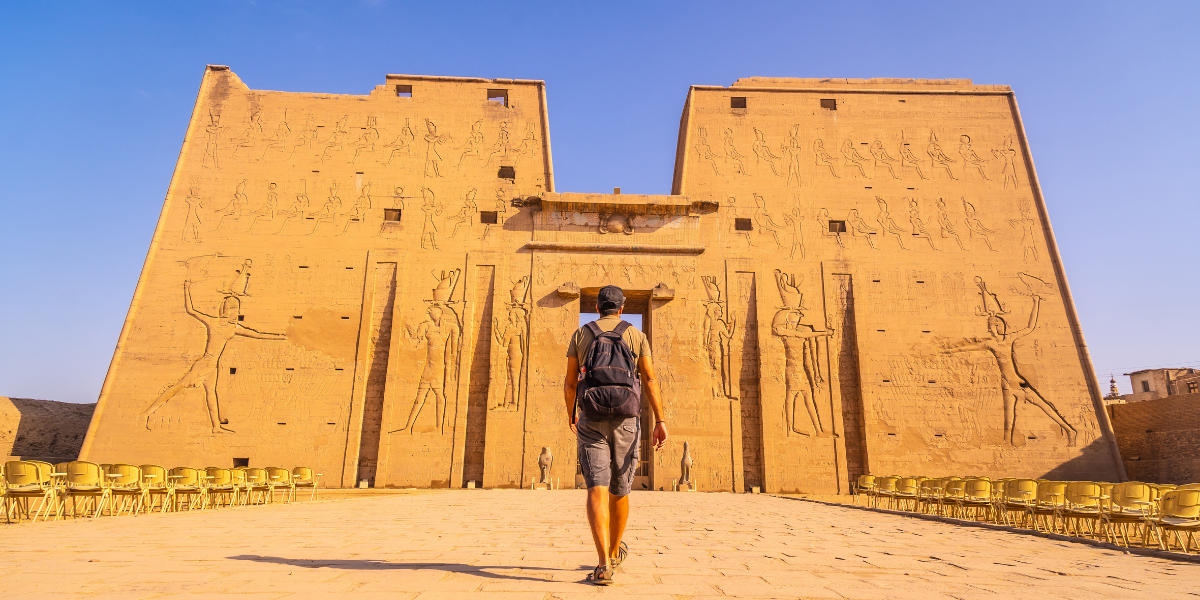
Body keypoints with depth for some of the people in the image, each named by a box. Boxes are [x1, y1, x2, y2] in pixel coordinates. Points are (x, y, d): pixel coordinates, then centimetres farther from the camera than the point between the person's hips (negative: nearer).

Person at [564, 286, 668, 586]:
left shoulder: (580, 335, 6)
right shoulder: (636, 336, 5)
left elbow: (570, 383, 8)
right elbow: (650, 380, -4)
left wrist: (571, 413, 24)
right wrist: (660, 421, -7)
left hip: (590, 420, -1)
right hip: (625, 421, 1)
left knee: (597, 490, -7)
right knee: (619, 490, 16)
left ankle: (604, 564, -19)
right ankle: (615, 551, 34)